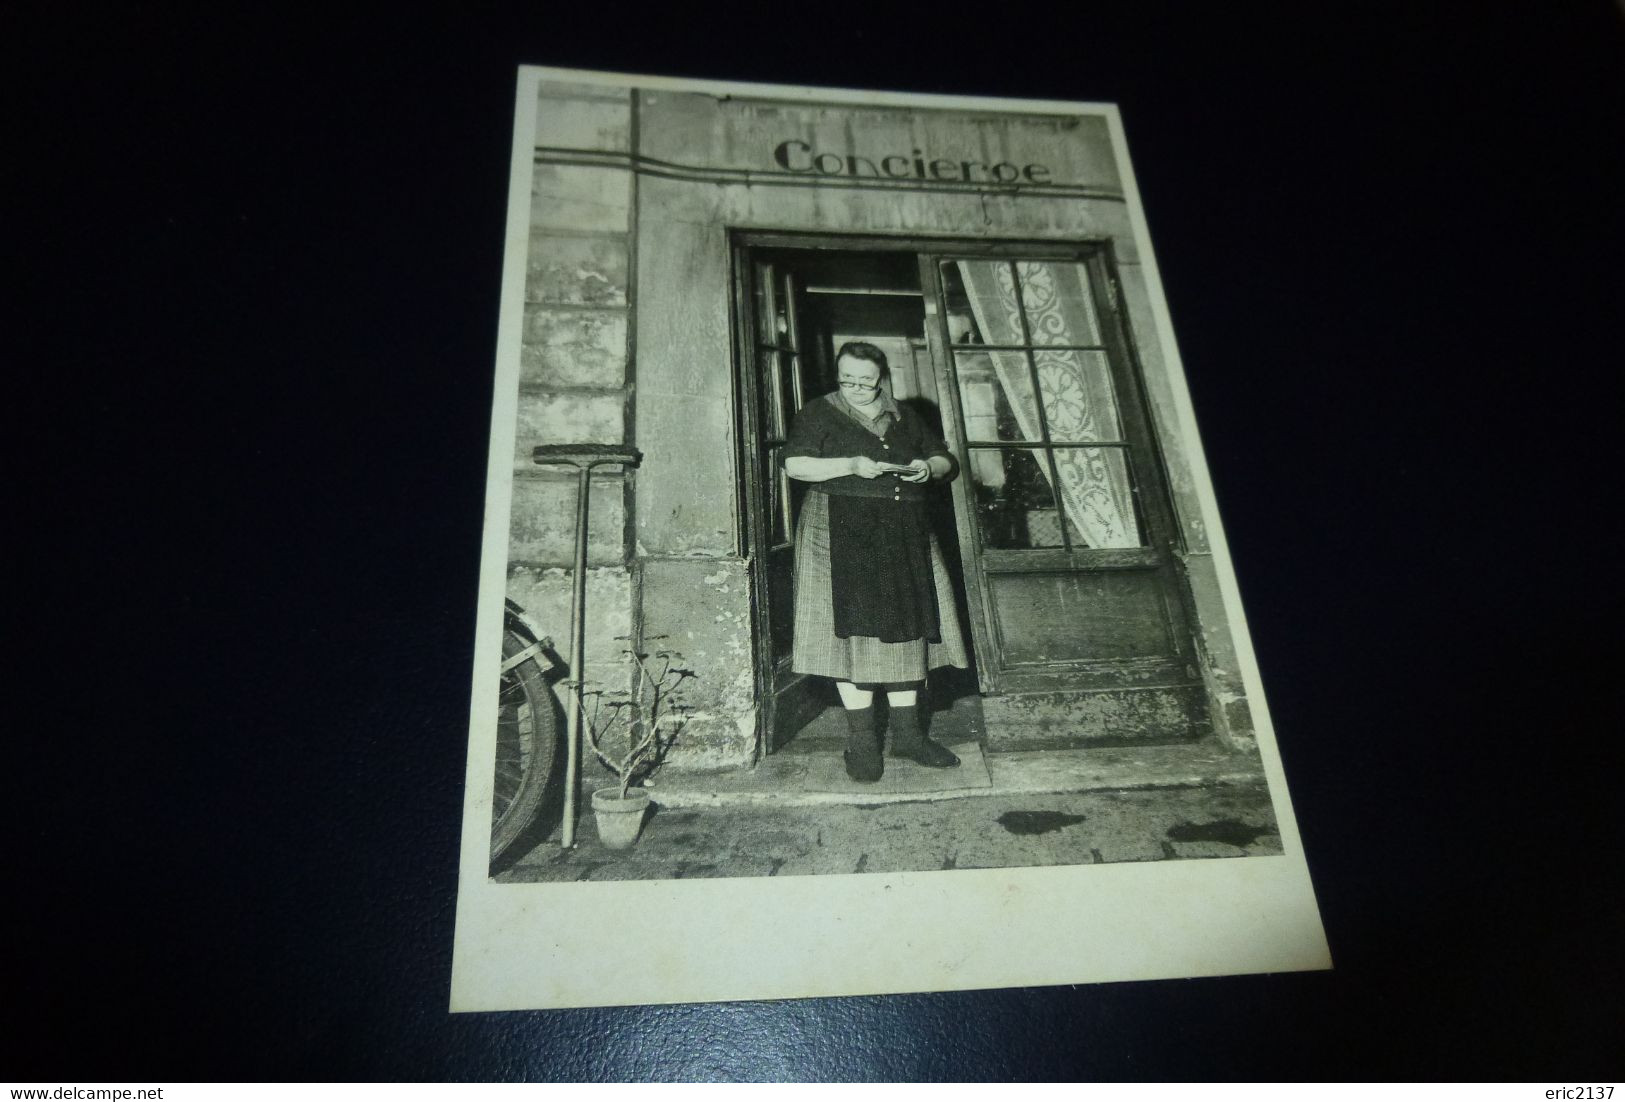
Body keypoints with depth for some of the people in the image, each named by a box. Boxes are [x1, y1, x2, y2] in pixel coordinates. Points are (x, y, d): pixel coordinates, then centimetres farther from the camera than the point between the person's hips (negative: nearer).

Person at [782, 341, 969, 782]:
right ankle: (861, 738, -3)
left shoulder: (904, 417, 17)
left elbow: (945, 460, 21)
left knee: (907, 626, 2)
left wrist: (929, 468, -3)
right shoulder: (819, 414, 5)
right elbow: (795, 465, -7)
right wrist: (851, 465, -18)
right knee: (854, 626, -10)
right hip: (843, 533, -4)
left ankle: (906, 732, 10)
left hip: (905, 536, 5)